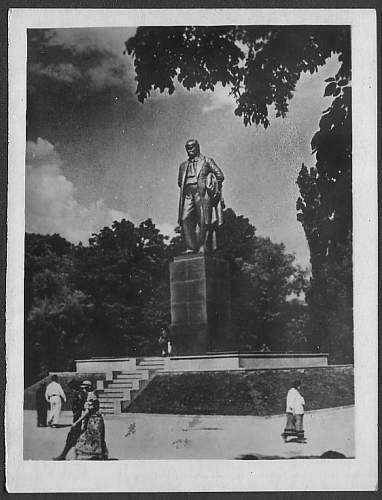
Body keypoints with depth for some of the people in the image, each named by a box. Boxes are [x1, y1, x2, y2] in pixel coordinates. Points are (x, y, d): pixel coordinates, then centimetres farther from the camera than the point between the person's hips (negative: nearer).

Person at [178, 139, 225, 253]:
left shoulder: (207, 161, 10)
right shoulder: (183, 165, 24)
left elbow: (220, 176, 5)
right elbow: (180, 182, 31)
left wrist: (214, 189, 4)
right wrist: (185, 190, 16)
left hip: (202, 194, -4)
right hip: (188, 195, 4)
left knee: (203, 222, -9)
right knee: (185, 219, -13)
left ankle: (203, 248, -7)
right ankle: (190, 248, -15)